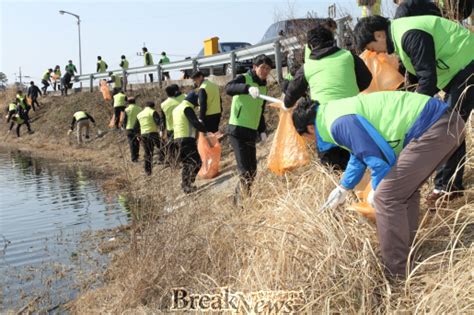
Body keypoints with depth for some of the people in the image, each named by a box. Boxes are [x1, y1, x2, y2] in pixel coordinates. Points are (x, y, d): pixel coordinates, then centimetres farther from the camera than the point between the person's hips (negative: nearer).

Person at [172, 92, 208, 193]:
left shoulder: (177, 109, 21)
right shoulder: (187, 108, -9)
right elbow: (195, 123, -18)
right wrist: (207, 130, -11)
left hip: (178, 138, 10)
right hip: (187, 138, -10)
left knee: (185, 163, 15)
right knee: (196, 162, -9)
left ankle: (185, 186, 16)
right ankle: (188, 185, -14)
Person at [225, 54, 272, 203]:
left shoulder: (263, 87, 16)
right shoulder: (243, 78, -6)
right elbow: (229, 88, -29)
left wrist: (262, 130, 12)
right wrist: (248, 88, -46)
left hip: (252, 132, 7)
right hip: (237, 130, -7)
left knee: (252, 171, 7)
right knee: (245, 170, -15)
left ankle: (239, 197, 23)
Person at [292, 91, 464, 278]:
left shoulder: (339, 123, -13)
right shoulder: (342, 110, 21)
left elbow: (379, 158, -15)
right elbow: (360, 152, 35)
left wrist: (376, 190, 5)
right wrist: (343, 188, 44)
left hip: (434, 129, -11)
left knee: (386, 196, -8)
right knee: (405, 188, 23)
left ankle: (396, 273, 1)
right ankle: (407, 256, 32)